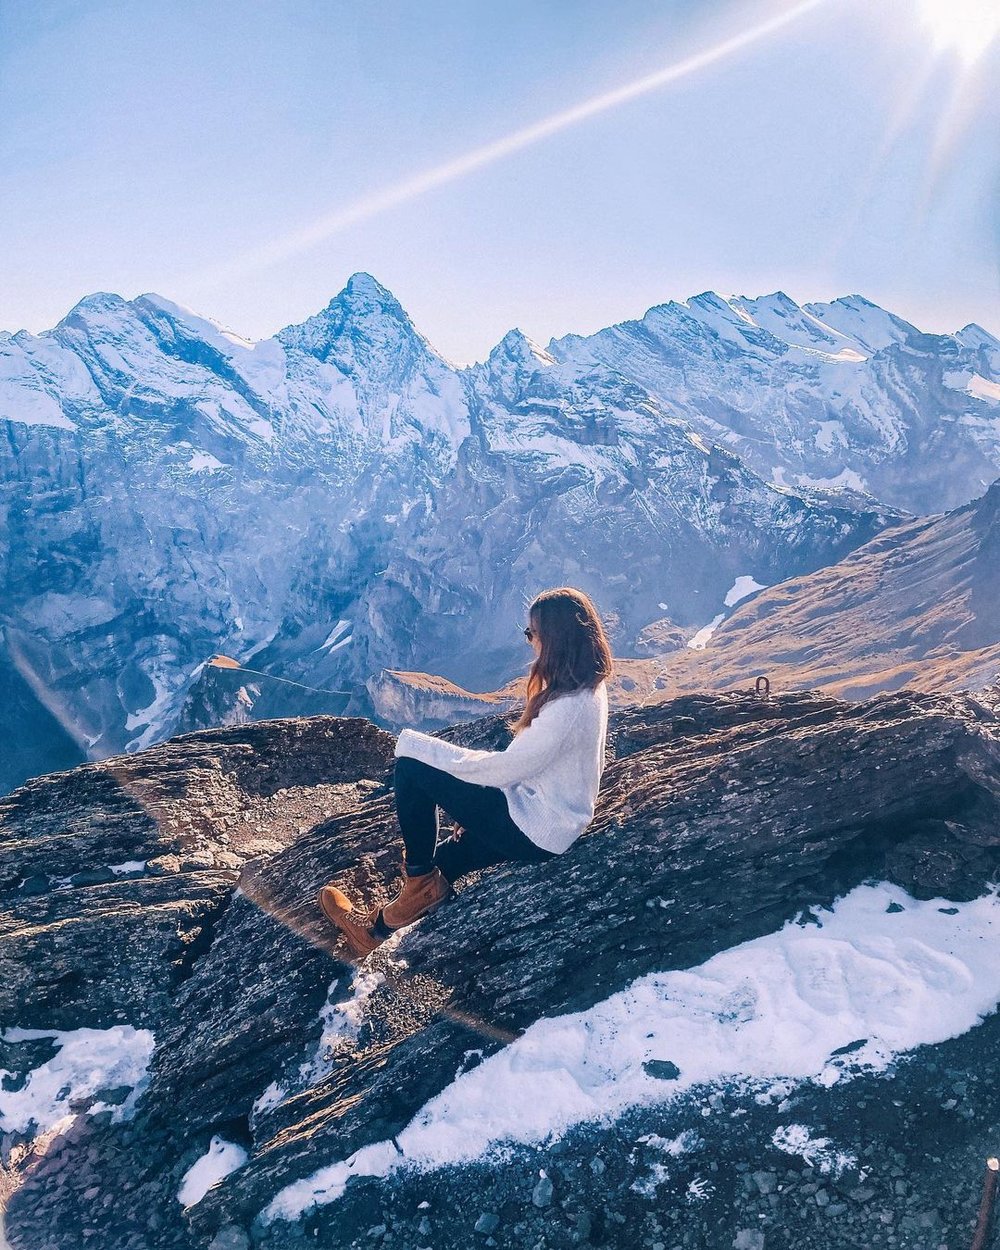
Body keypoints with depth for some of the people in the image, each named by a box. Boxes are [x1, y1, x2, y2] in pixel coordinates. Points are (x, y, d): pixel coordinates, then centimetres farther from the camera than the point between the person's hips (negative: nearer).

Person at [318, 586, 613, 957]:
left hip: (533, 831, -10)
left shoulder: (568, 708, -28)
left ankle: (421, 881, 10)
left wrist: (418, 745, -16)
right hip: (556, 822, 10)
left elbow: (502, 769, -23)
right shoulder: (589, 689, 1)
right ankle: (379, 926, 37)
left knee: (412, 768, -8)